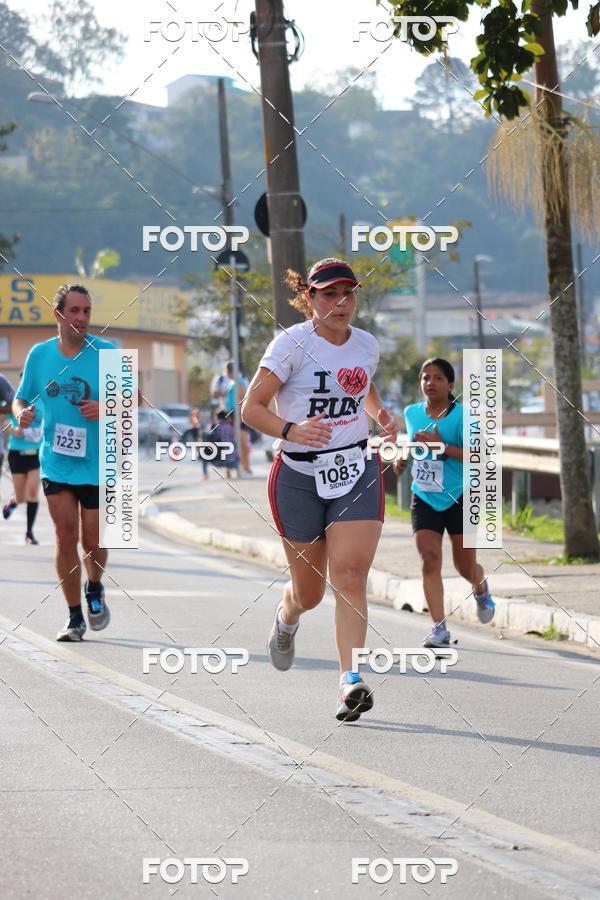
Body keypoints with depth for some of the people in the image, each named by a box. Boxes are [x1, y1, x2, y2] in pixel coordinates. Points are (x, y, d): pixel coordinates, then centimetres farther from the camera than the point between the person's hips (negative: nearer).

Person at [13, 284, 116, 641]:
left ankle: (95, 589, 34)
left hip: (97, 464, -1)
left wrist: (106, 408, -19)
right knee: (66, 536, -4)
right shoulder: (40, 354, 3)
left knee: (93, 540, 1)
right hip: (55, 463, 1)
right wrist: (22, 413, -9)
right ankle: (75, 618, 6)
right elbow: (21, 398, 14)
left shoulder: (108, 353, -4)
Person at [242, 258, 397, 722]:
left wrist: (381, 414, 5)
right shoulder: (292, 343, -10)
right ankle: (286, 618, 47)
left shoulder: (367, 344, 5)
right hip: (299, 475, -2)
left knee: (350, 573, -17)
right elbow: (252, 407, -13)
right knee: (309, 591, 9)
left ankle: (351, 681, -20)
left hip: (357, 470, 2)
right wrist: (291, 430, -31)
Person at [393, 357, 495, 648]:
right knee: (429, 560, -12)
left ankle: (481, 590, 44)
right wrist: (400, 461, 4)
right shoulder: (411, 413, 5)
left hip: (459, 499, -3)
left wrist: (441, 445, -28)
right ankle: (439, 628, -13)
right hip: (424, 498, 3)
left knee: (465, 566, 7)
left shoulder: (462, 415, -11)